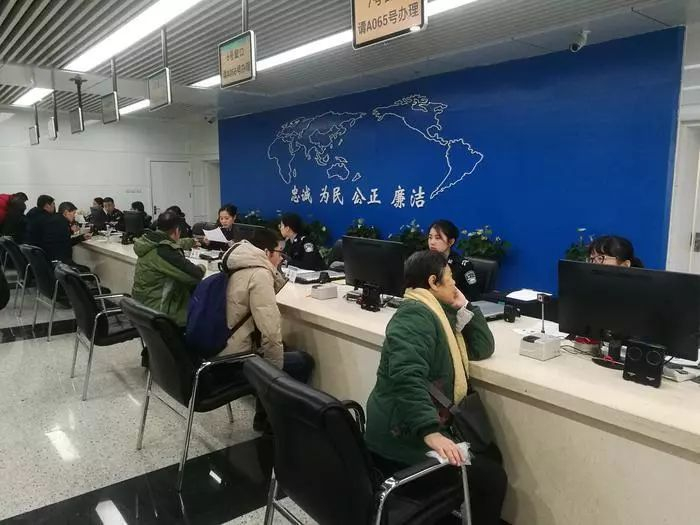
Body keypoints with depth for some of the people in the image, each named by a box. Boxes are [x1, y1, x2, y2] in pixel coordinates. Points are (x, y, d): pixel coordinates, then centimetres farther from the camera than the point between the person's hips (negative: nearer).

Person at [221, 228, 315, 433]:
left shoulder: (240, 268, 11)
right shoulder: (259, 273, -20)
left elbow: (270, 292, 23)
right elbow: (269, 328, -27)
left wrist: (274, 271, 6)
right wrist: (276, 368, -15)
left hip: (219, 351, 10)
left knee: (283, 348, 27)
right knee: (304, 361, 4)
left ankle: (265, 415, 31)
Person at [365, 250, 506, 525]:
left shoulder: (437, 313, 12)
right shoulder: (415, 315, -21)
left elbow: (482, 346, 13)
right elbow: (406, 377, -34)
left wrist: (463, 307, 5)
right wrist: (430, 432, -40)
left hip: (420, 428, 10)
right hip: (403, 438, -10)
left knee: (491, 454, 17)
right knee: (492, 478, -8)